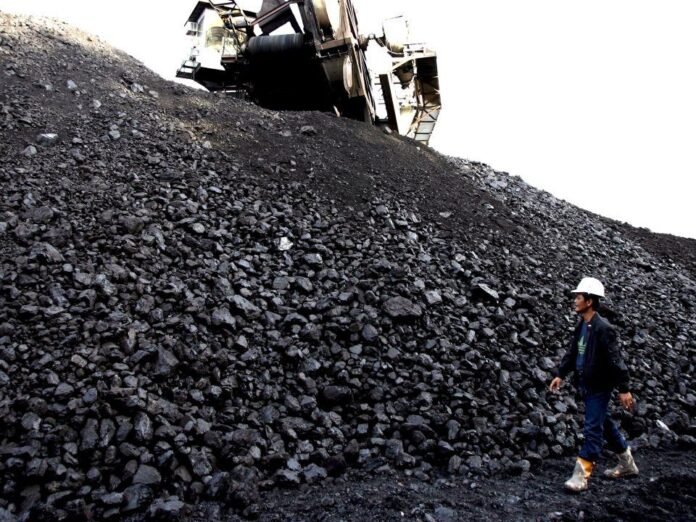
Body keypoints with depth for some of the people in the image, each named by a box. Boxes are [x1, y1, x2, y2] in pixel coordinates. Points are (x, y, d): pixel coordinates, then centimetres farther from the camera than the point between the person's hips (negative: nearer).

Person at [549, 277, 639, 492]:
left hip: (599, 387, -9)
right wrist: (561, 374, 7)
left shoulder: (603, 328, -20)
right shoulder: (582, 325, 6)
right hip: (586, 385, 9)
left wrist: (624, 389, -19)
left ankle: (581, 475, -1)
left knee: (593, 430, -4)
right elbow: (572, 352, 13)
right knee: (605, 425, 20)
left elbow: (615, 360, -20)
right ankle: (627, 464, 36)